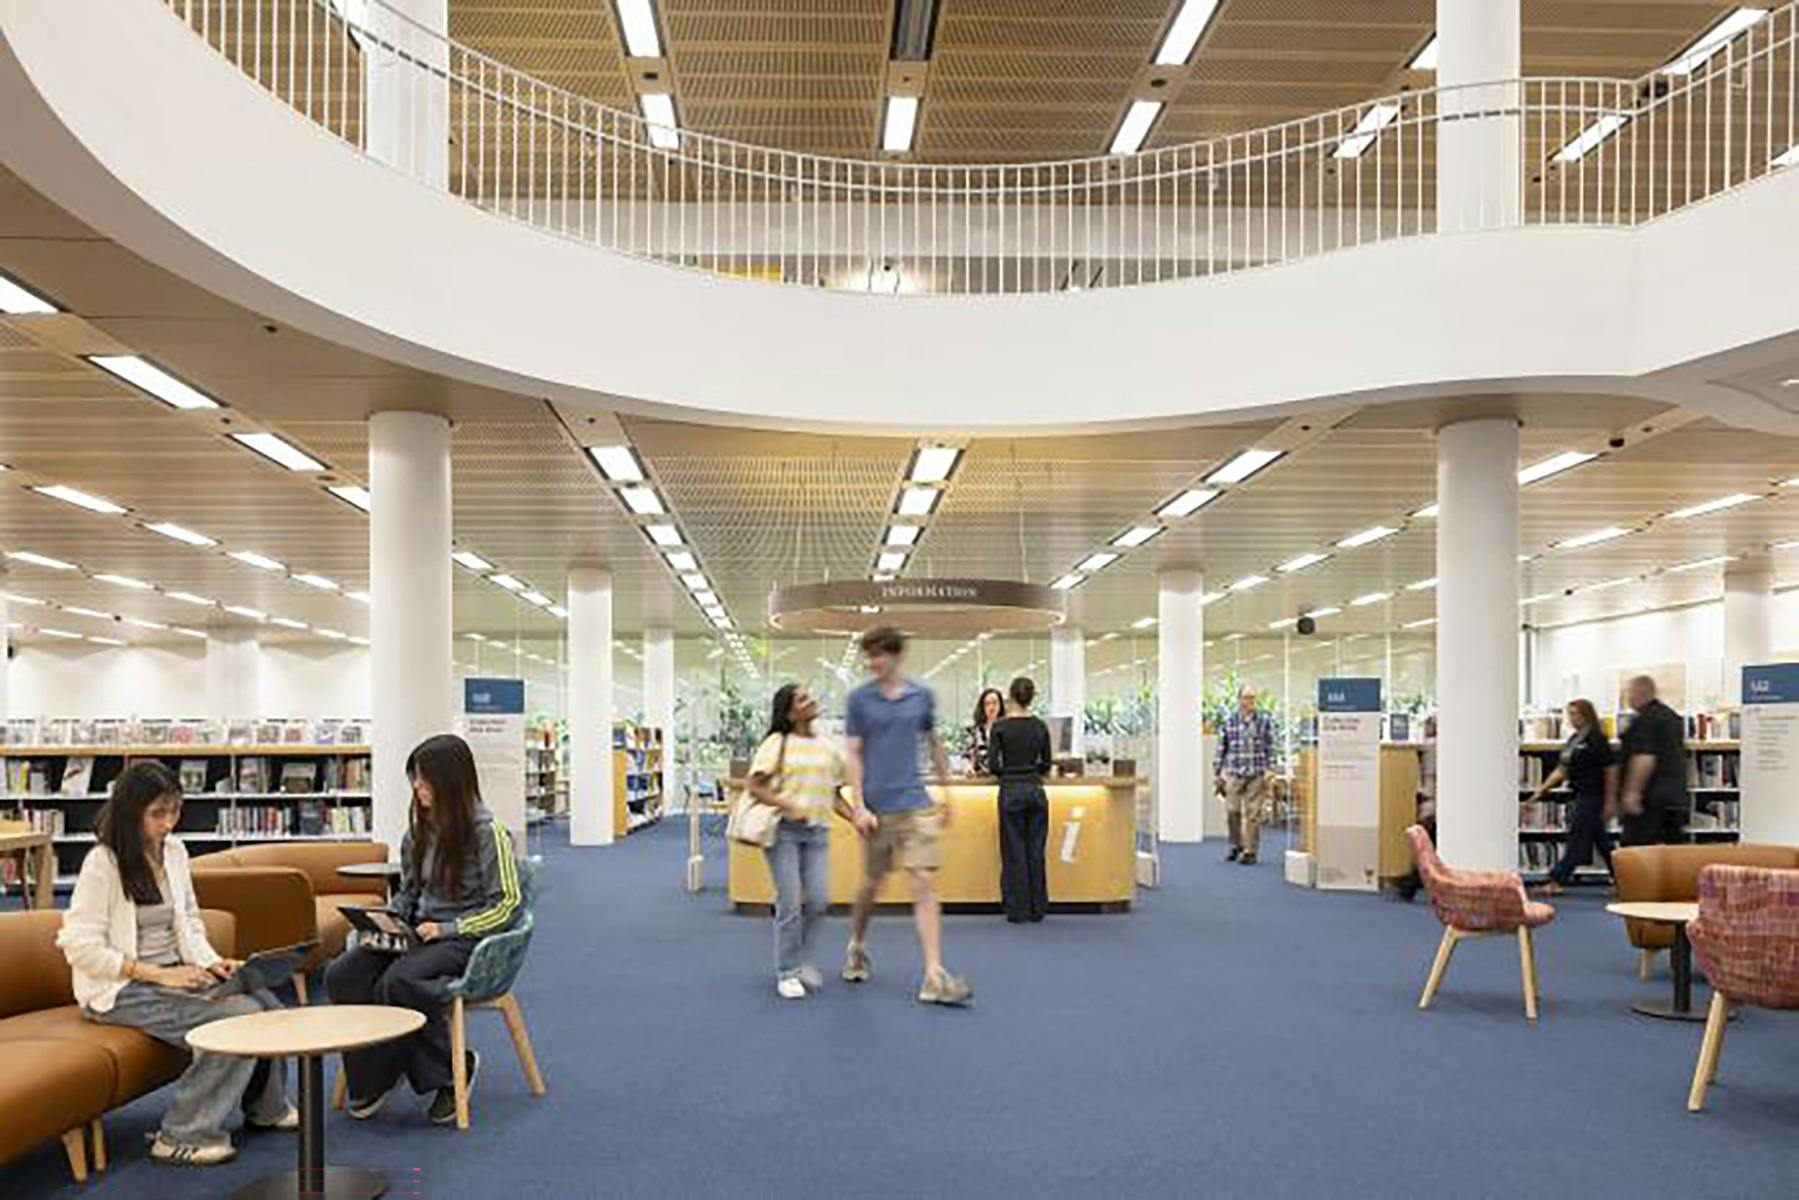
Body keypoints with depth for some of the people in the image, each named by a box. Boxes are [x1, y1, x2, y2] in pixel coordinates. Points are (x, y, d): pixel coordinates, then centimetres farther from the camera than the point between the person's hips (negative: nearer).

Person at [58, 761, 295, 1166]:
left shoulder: (174, 851, 8)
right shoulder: (102, 863, -13)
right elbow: (80, 948, -17)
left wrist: (212, 963, -4)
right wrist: (156, 974, -21)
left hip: (175, 974, 7)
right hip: (121, 989, -7)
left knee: (266, 1003, -14)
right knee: (238, 1016, -25)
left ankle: (265, 1107, 11)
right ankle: (181, 1136, -14)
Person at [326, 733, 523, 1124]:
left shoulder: (489, 832, -10)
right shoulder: (418, 831, 12)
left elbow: (507, 905, -10)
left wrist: (447, 929, -17)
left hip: (466, 940, -7)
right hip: (418, 933, 7)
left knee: (398, 981, -33)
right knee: (341, 975, -17)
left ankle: (453, 1069, -12)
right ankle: (372, 1077, -1)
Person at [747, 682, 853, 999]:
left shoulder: (826, 747, 13)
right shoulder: (777, 743, -1)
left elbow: (834, 794, 16)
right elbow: (756, 787, -7)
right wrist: (788, 807, -18)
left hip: (817, 830, 4)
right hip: (783, 830, -4)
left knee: (818, 900, 0)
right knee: (790, 903, -3)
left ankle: (799, 958, 24)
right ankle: (787, 972, 12)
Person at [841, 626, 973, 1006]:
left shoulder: (922, 697, 5)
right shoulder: (859, 699, -1)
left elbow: (935, 745, 16)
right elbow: (852, 754, -2)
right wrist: (859, 806, -11)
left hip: (916, 804, 1)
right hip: (877, 808, -1)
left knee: (925, 884, -7)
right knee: (873, 883, 12)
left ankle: (934, 976, -8)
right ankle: (857, 947, 39)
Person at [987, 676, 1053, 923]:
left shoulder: (1000, 726, -9)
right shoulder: (1040, 727, 2)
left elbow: (993, 765, -10)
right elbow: (1046, 765, 9)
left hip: (1011, 792, -3)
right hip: (1036, 791, 3)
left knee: (1014, 852, 3)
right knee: (1036, 851, 10)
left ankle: (1017, 910, 6)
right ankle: (1037, 908, 14)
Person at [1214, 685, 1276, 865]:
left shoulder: (1265, 720, 3)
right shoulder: (1229, 721, 6)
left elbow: (1271, 747, 4)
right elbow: (1221, 747, 10)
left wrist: (1270, 770, -3)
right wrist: (1218, 771, 8)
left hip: (1257, 775, -1)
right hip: (1234, 773, 1)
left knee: (1253, 813, -1)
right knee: (1232, 810, -1)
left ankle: (1250, 851, 8)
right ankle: (1236, 845, 20)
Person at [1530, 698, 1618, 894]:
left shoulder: (1597, 740, -12)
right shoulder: (1573, 740, 13)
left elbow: (1611, 771, -13)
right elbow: (1562, 770, 16)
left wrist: (1609, 803, -14)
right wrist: (1543, 789, 8)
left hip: (1592, 797, -9)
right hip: (1581, 796, 9)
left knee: (1576, 838, -7)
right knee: (1601, 842, 13)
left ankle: (1556, 881, -6)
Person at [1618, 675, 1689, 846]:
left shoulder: (1645, 720, -13)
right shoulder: (1673, 717, 18)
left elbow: (1645, 758, -22)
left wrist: (1632, 792, -23)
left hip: (1650, 797, -10)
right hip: (1676, 796, 10)